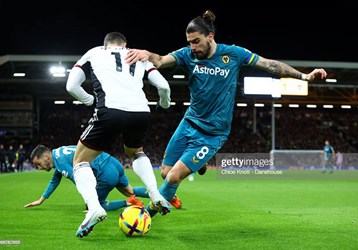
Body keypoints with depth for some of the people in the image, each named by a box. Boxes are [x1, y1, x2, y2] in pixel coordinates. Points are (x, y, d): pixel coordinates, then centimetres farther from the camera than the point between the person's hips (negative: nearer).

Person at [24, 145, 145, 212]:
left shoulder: (60, 161, -14)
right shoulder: (58, 154, 17)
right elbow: (55, 181, 33)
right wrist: (40, 200, 39)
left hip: (107, 173, -10)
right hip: (114, 163, 10)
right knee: (131, 192, 26)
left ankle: (129, 203, -9)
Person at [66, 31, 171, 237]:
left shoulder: (93, 53, 24)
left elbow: (71, 86, 17)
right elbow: (164, 86, 21)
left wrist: (91, 100, 34)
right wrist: (165, 105, 43)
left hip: (110, 111, -3)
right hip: (142, 113, 4)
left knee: (80, 161, 15)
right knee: (136, 152, 36)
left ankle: (94, 207, -11)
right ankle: (156, 196, 17)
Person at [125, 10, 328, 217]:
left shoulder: (233, 53, -10)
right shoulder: (188, 54, -7)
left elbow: (270, 64, -3)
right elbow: (161, 60, -25)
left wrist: (304, 76, -8)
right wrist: (147, 54, -49)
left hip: (212, 134, -4)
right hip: (189, 123, 4)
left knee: (174, 177, -10)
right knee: (165, 173, 7)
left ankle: (146, 214, 14)